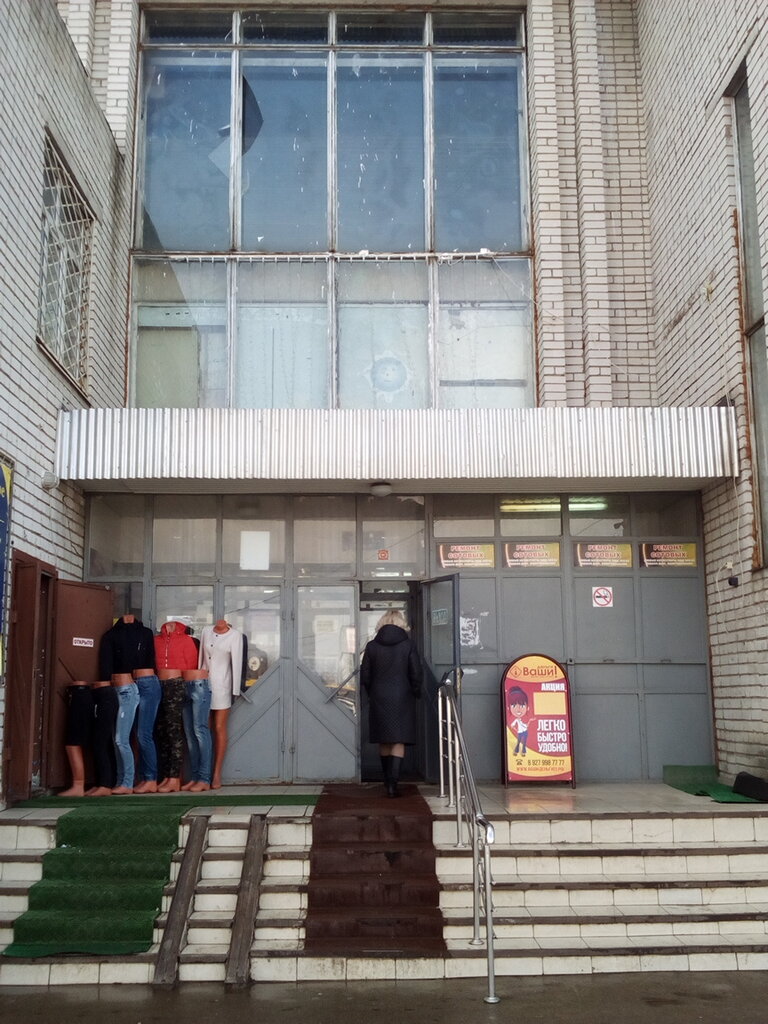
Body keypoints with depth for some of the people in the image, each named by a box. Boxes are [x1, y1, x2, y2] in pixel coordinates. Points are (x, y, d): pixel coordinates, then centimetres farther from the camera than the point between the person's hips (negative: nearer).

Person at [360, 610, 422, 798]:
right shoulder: (408, 645, -3)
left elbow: (365, 676, 2)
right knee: (399, 741, -1)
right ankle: (393, 782, -12)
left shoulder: (372, 646, 1)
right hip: (402, 698, -2)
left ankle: (388, 780, 24)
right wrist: (415, 693, 10)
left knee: (384, 741, 14)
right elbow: (416, 675, -4)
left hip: (378, 698, 2)